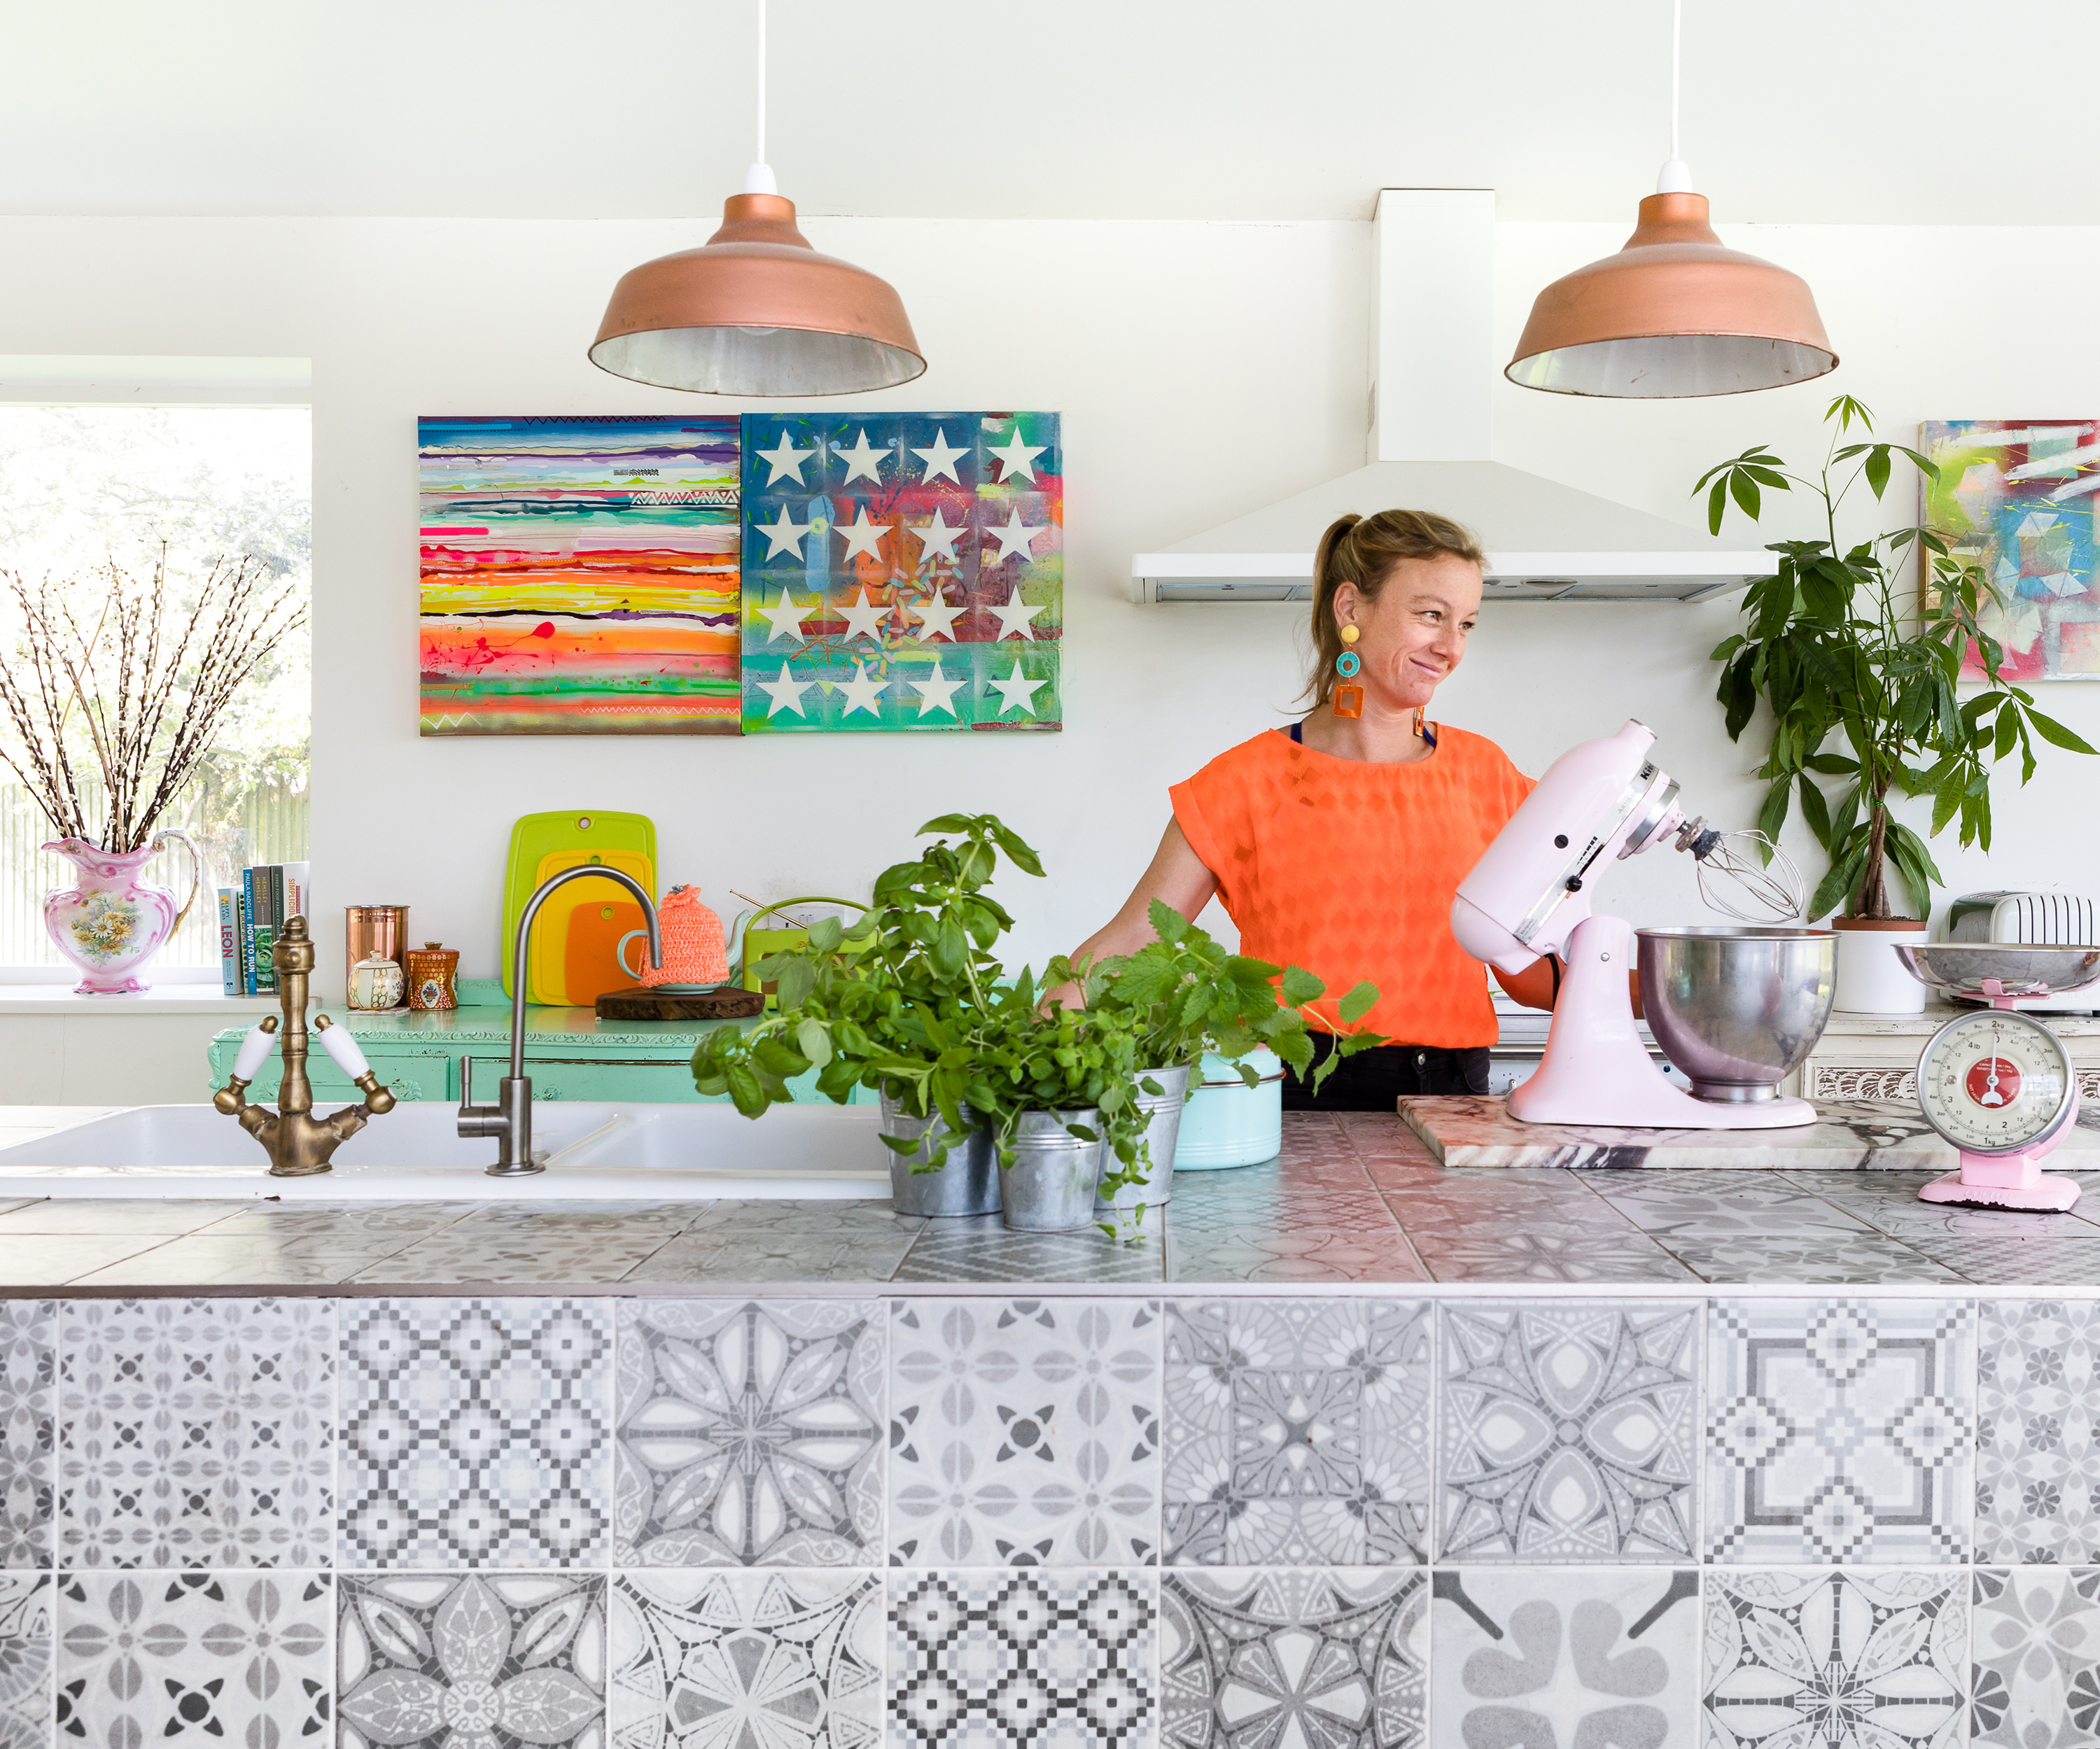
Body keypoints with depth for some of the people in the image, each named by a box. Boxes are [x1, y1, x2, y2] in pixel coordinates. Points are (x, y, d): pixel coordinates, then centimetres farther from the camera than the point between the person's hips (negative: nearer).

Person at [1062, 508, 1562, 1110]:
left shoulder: (1482, 771, 14)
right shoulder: (1253, 779, 2)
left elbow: (1525, 967, 17)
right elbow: (1130, 942, 0)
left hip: (1454, 1098, 4)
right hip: (1299, 1100, -4)